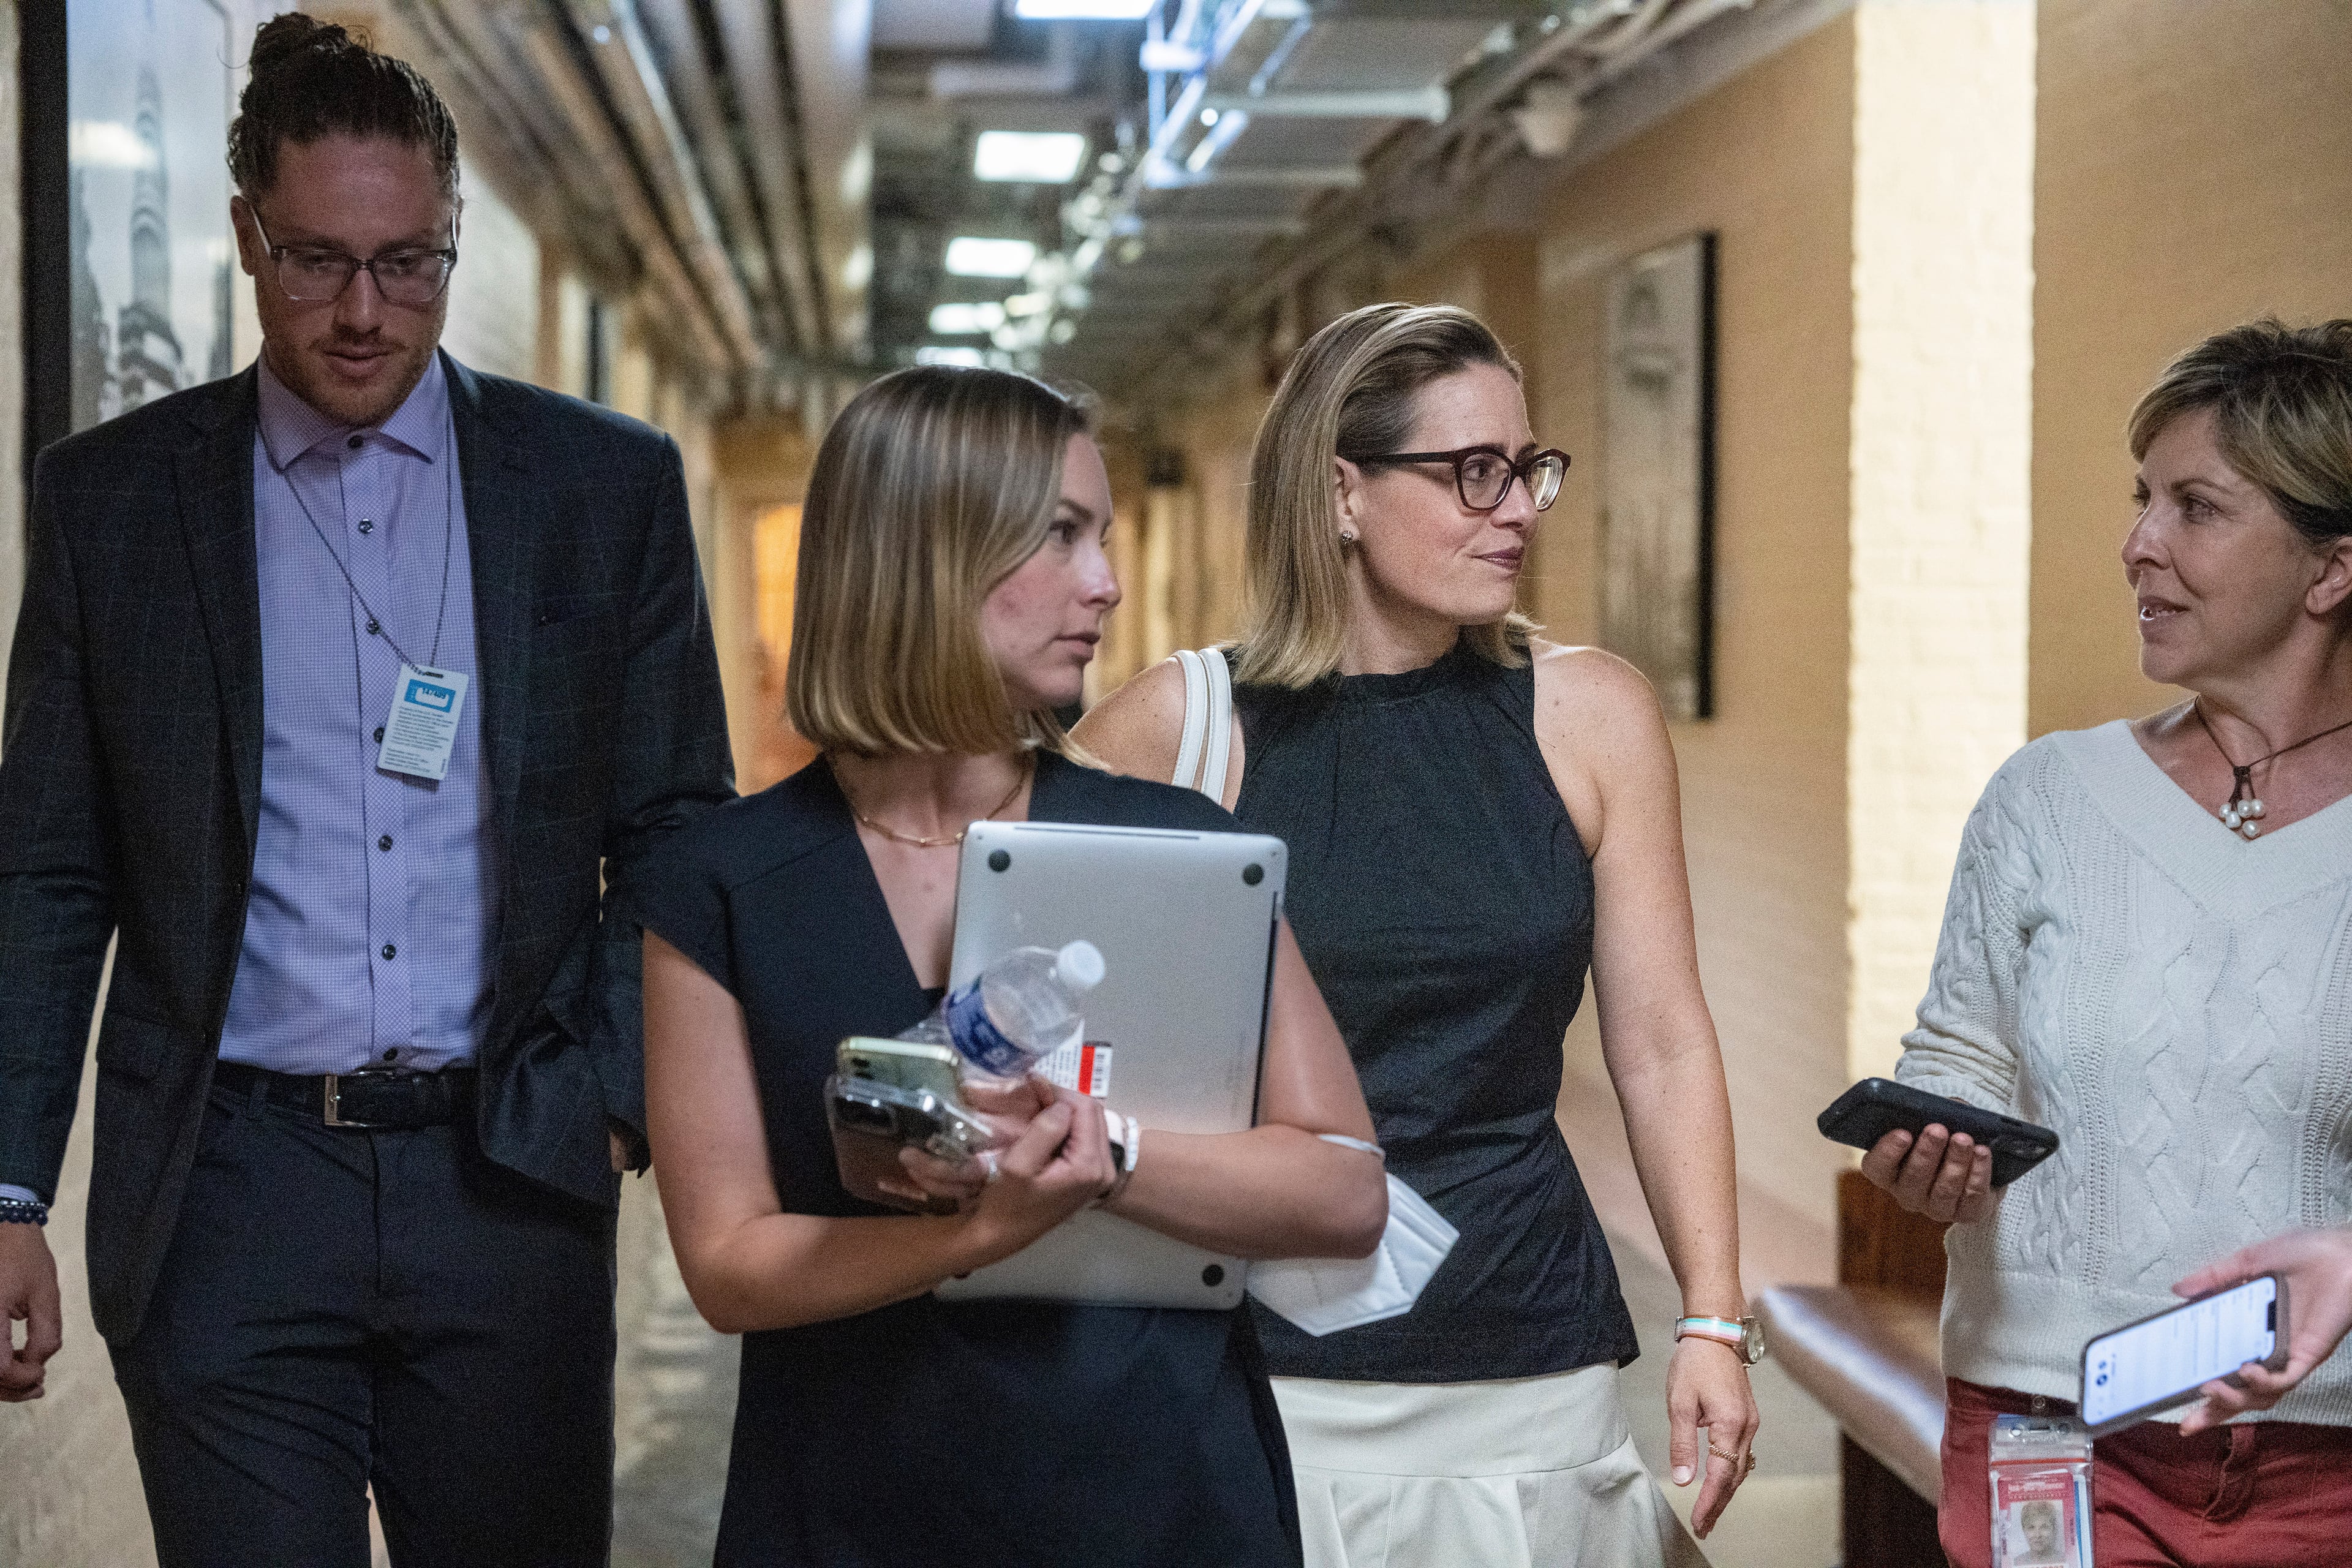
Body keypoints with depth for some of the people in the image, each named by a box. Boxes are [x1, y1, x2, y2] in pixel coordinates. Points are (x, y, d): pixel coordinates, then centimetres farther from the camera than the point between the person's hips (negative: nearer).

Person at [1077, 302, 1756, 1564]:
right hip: (1256, 1362, -2)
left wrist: (1713, 1322, -3)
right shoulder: (1178, 729, -3)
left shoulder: (1590, 716, 3)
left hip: (1529, 1377, 2)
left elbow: (1663, 1044, 4)